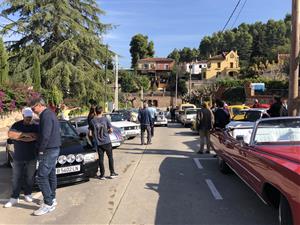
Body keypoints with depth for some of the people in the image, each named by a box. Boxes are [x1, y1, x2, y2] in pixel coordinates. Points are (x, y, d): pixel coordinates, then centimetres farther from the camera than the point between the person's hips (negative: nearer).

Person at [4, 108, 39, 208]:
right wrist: (25, 134, -21)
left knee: (29, 177, 7)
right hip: (18, 157, 1)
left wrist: (18, 137, -16)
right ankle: (14, 198, 14)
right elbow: (10, 134, -12)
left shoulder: (35, 127, 1)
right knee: (16, 178, 4)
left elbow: (35, 137, -18)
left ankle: (28, 194, 24)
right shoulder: (17, 125, 5)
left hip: (31, 157, 0)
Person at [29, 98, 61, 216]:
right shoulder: (50, 114, 14)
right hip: (54, 149, 10)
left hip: (49, 150, -10)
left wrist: (41, 150, -12)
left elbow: (45, 136, -24)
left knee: (41, 176, -7)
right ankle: (52, 199, 27)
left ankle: (48, 204, -1)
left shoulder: (46, 115, -18)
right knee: (51, 174, 16)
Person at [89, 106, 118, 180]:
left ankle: (102, 175, 13)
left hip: (98, 143, 1)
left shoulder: (92, 121, -3)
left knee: (101, 158, 8)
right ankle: (112, 173, 16)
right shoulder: (105, 119, -5)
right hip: (107, 141, -1)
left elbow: (90, 133, -1)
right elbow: (111, 130, -5)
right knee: (110, 157, 11)